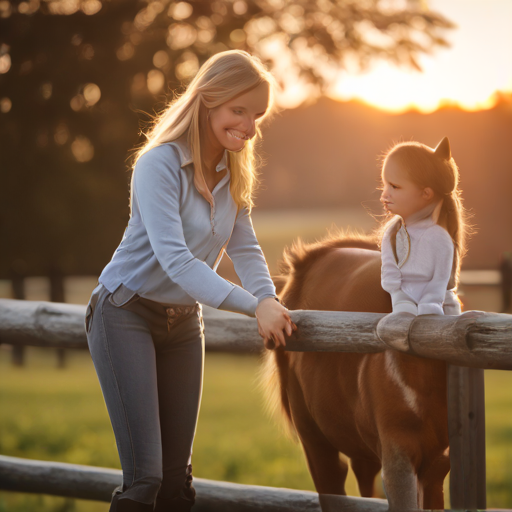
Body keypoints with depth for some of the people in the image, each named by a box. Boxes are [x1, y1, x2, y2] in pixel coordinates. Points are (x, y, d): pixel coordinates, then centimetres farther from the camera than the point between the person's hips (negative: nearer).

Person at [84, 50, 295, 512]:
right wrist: (253, 306, -36)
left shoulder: (234, 172, 3)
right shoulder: (159, 165, -21)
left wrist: (271, 302, -19)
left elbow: (245, 249, 1)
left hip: (183, 321, 7)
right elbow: (174, 259, -29)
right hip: (126, 314, -7)